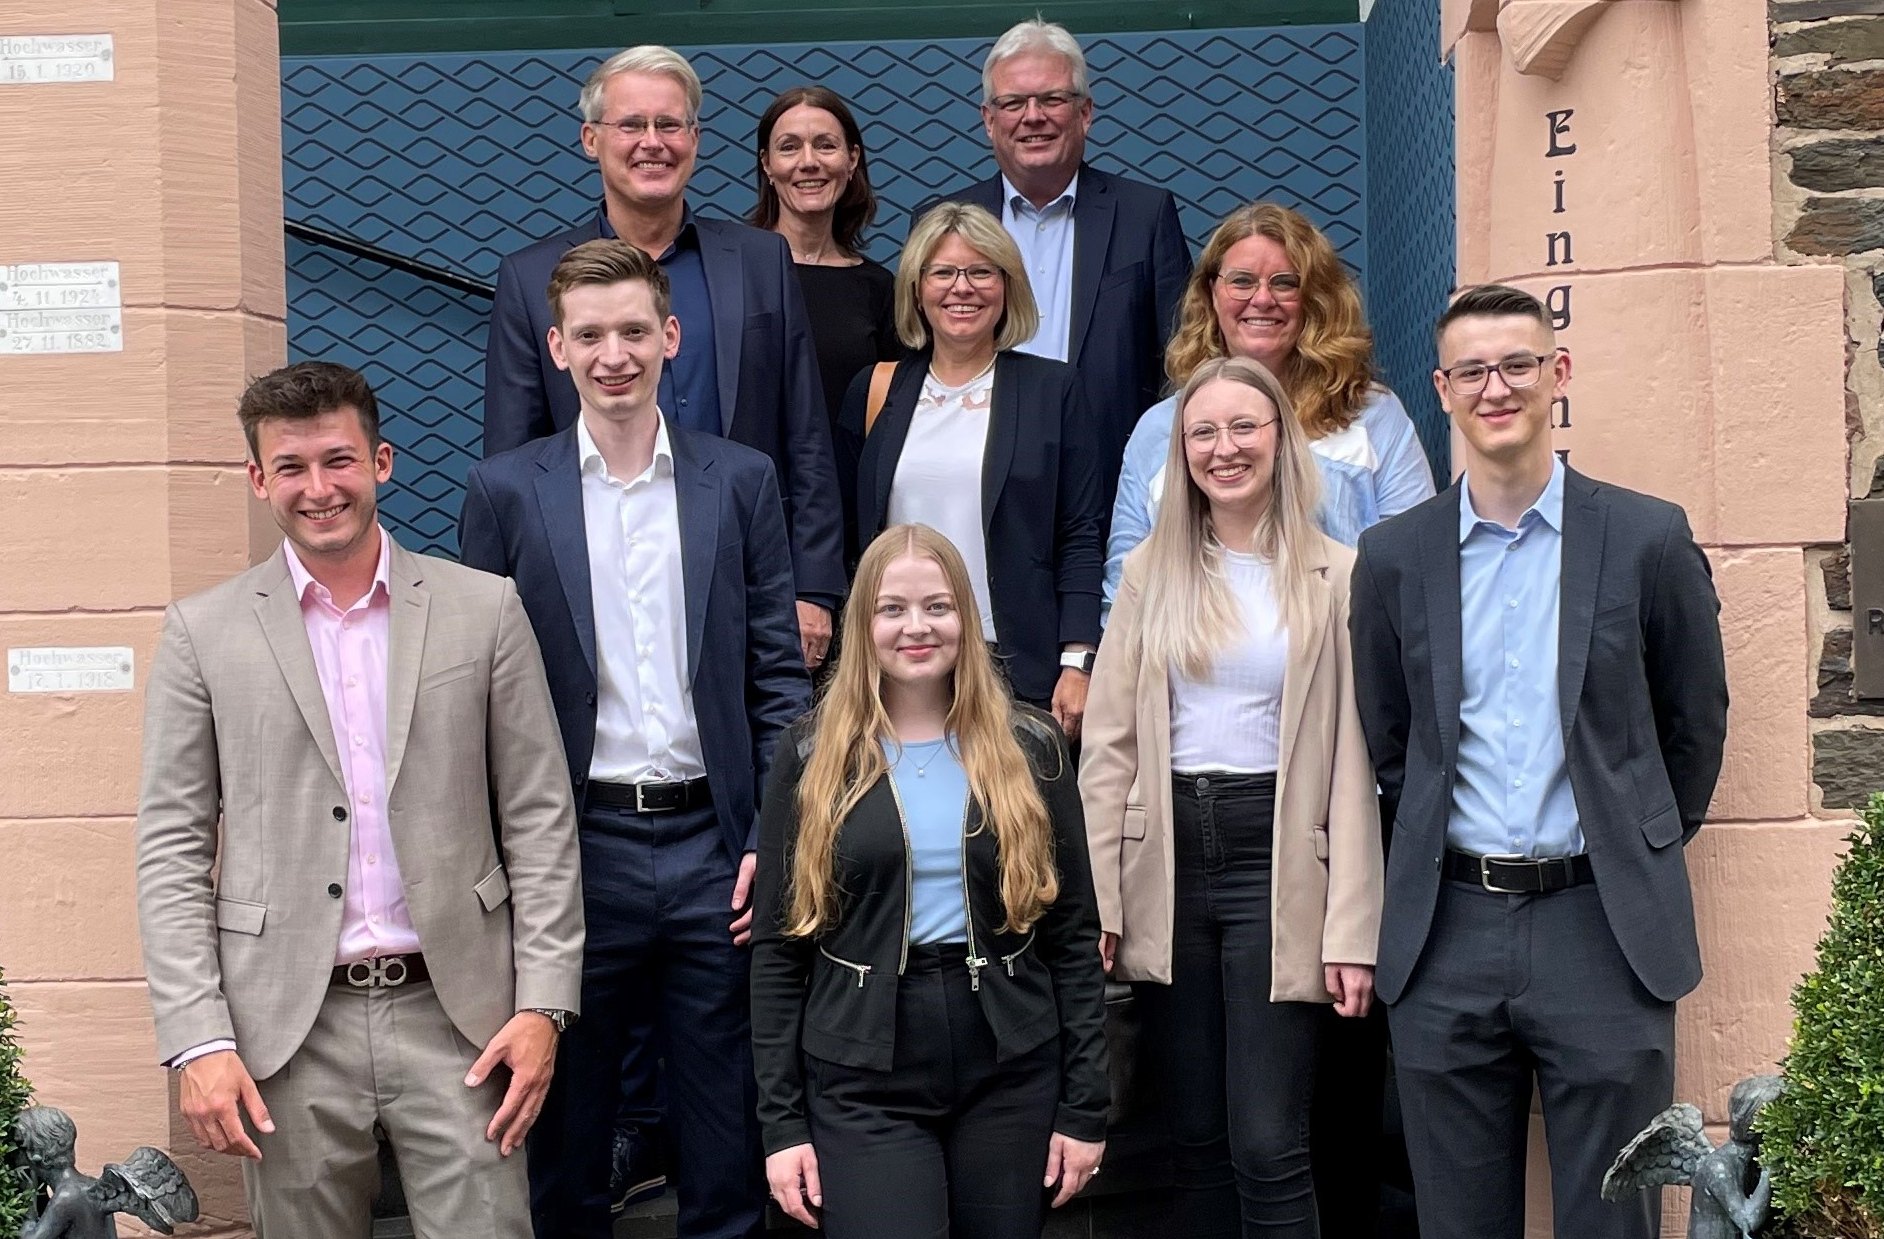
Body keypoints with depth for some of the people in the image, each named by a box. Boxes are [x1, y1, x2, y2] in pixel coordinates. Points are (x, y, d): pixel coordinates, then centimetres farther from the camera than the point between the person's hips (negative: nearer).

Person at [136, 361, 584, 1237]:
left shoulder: (485, 610, 4)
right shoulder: (203, 632, 3)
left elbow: (539, 820, 5)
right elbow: (173, 850, 2)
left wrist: (543, 1003, -2)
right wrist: (197, 1041, -6)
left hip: (455, 1012, 0)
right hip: (287, 1025, 0)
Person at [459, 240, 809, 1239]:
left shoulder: (741, 481, 5)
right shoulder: (506, 491, 2)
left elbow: (779, 677, 6)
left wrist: (773, 840, -2)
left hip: (714, 846, 1)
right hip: (573, 847, -1)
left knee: (729, 1153, 8)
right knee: (563, 1140, 10)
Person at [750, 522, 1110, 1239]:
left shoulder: (1029, 750, 3)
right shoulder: (814, 759, 0)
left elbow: (1072, 933, 4)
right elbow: (778, 947, 1)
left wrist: (1085, 1106, 1)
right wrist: (782, 1121, -3)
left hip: (1011, 1070, 2)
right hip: (861, 1083, -1)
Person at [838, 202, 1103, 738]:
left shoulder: (1053, 389, 6)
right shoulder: (874, 392, 11)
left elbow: (1079, 539, 2)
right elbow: (847, 537, 14)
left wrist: (1078, 663, -7)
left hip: (1018, 673, -2)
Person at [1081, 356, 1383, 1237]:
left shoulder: (1333, 576, 0)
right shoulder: (1152, 572, 9)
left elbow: (1352, 764, -3)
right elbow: (1109, 746, 7)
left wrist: (1352, 931, -7)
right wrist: (1101, 901, -1)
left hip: (1277, 864, -3)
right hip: (1168, 863, 3)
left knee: (1267, 1147, -7)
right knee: (1195, 1145, 9)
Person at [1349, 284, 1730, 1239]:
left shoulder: (1649, 539, 0)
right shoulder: (1393, 558, 5)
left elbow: (1696, 722, 9)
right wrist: (1437, 854, 11)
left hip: (1604, 926, -1)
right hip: (1447, 935, 2)